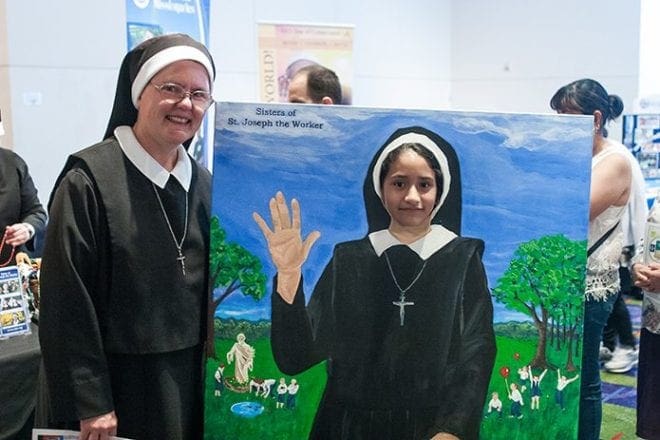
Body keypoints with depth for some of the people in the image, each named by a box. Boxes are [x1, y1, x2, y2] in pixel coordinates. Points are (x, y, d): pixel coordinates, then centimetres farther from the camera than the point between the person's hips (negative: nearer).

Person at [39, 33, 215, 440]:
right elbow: (68, 299, -15)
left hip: (191, 383, 5)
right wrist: (91, 403, -16)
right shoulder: (89, 180, -13)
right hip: (118, 385, -5)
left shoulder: (205, 185, 5)